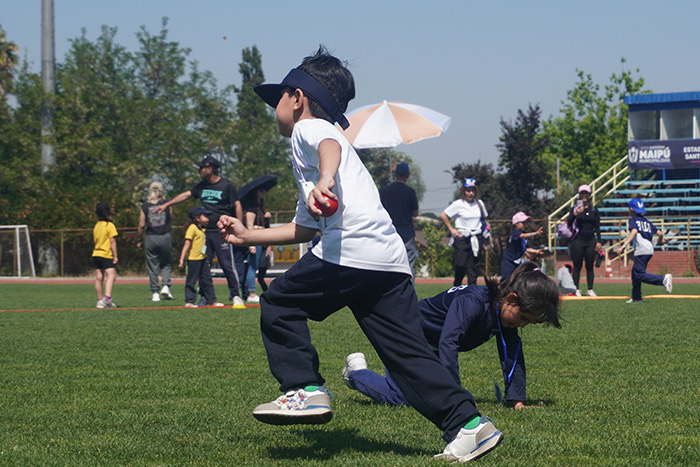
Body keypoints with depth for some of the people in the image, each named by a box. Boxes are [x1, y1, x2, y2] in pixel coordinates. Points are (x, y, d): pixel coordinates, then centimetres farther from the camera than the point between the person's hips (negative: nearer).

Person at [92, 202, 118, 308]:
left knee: (99, 278, 9)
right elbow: (112, 241, -12)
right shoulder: (110, 225, -8)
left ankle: (100, 300, 13)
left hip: (96, 254, 8)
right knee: (111, 275, -15)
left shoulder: (96, 226, 13)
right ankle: (107, 297, -34)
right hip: (106, 255, -8)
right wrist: (115, 256, -9)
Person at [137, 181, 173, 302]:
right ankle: (166, 285, -8)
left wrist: (139, 240, 9)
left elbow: (141, 225, -1)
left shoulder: (145, 207, 0)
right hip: (165, 237, 0)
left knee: (152, 266, 6)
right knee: (166, 264, 14)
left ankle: (155, 293, 5)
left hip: (151, 238, 0)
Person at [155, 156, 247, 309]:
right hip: (205, 232, 6)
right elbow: (186, 195, 19)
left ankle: (236, 296, 0)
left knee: (228, 265, -7)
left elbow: (237, 205, -4)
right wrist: (166, 205, 15)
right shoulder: (201, 186, 13)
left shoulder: (227, 186, -4)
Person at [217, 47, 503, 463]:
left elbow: (330, 146, -19)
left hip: (350, 250, -9)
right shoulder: (330, 136, 37)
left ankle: (305, 390, 4)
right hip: (391, 260, 9)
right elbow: (303, 228, 42)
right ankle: (467, 422, -4)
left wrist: (324, 182, -39)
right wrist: (248, 237, 48)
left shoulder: (308, 128, 10)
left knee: (280, 304, 8)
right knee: (409, 353, 5)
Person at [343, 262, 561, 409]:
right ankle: (356, 371, 9)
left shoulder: (507, 313, -11)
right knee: (401, 398, -16)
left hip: (431, 348, 9)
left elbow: (512, 355, -9)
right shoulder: (472, 302, -37)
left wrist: (517, 400, -18)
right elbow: (448, 343, -44)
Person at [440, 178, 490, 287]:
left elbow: (484, 219, 23)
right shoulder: (458, 204, -4)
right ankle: (456, 287, 9)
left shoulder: (479, 204, 11)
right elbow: (443, 216, -2)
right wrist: (451, 229, -4)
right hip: (462, 238, -4)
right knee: (461, 264, -6)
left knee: (475, 263, 0)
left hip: (477, 238, 4)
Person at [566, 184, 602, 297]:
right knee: (577, 266, -1)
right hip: (578, 240, -2)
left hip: (590, 241, 2)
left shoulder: (593, 210, 9)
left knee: (590, 266, 3)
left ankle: (590, 290, 8)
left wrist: (598, 241, 3)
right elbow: (568, 223, -7)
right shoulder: (575, 208, 3)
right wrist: (575, 214, -23)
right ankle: (576, 289, 3)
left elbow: (597, 227, 10)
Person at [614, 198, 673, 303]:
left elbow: (634, 232, -16)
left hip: (641, 250, -8)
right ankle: (636, 297, 23)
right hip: (650, 250, 8)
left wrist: (623, 246, -26)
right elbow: (660, 233, 17)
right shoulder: (647, 222, 23)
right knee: (635, 272, 20)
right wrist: (660, 241, 41)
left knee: (640, 274, -13)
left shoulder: (633, 220, 4)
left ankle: (663, 279, -30)